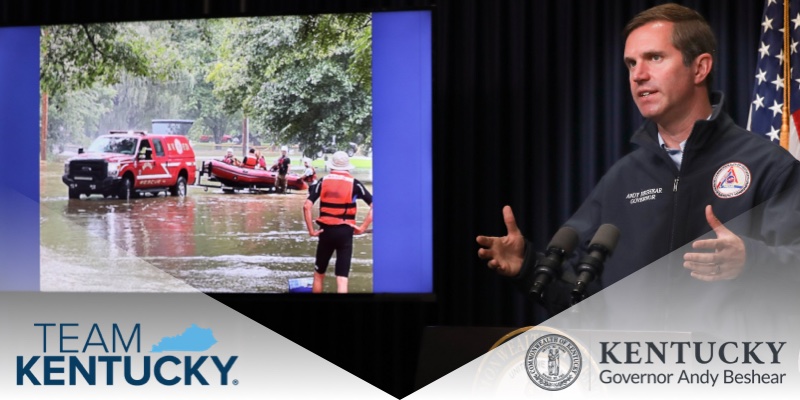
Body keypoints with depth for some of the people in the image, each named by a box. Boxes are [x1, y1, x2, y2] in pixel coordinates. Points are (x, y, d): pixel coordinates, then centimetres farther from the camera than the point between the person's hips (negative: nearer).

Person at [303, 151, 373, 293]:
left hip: (326, 231, 1)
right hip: (345, 232, -1)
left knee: (319, 274, 18)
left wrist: (311, 230, -2)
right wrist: (363, 227, -4)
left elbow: (307, 206, -7)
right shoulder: (354, 183, 0)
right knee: (342, 278, -3)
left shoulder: (323, 181, 2)